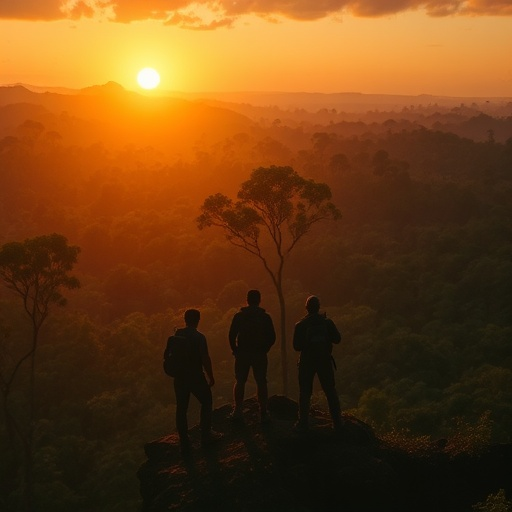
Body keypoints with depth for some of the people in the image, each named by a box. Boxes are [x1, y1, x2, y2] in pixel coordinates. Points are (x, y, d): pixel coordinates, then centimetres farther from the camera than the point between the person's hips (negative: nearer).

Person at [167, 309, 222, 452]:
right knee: (206, 402, 16)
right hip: (195, 376, -5)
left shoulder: (176, 335, -1)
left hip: (179, 377, 5)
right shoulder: (199, 337, -16)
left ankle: (184, 441, 17)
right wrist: (211, 377, -5)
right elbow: (205, 359, -16)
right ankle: (206, 435, 21)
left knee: (181, 408, 11)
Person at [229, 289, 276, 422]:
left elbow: (232, 335, -6)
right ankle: (263, 412, 8)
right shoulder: (265, 317, -3)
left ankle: (238, 411, 8)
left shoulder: (239, 316, -4)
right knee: (261, 382, 8)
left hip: (242, 353, 0)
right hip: (260, 355, 0)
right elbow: (272, 337, -4)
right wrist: (264, 349, 9)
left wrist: (235, 350, 6)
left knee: (240, 381, 10)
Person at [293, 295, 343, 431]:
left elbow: (296, 346, -7)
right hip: (325, 361, 1)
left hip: (307, 361, -1)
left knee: (305, 393, 8)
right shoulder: (327, 322, -6)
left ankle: (303, 422, 7)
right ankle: (337, 422, 11)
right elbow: (337, 338, 0)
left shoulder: (300, 325, -9)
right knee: (330, 392, 10)